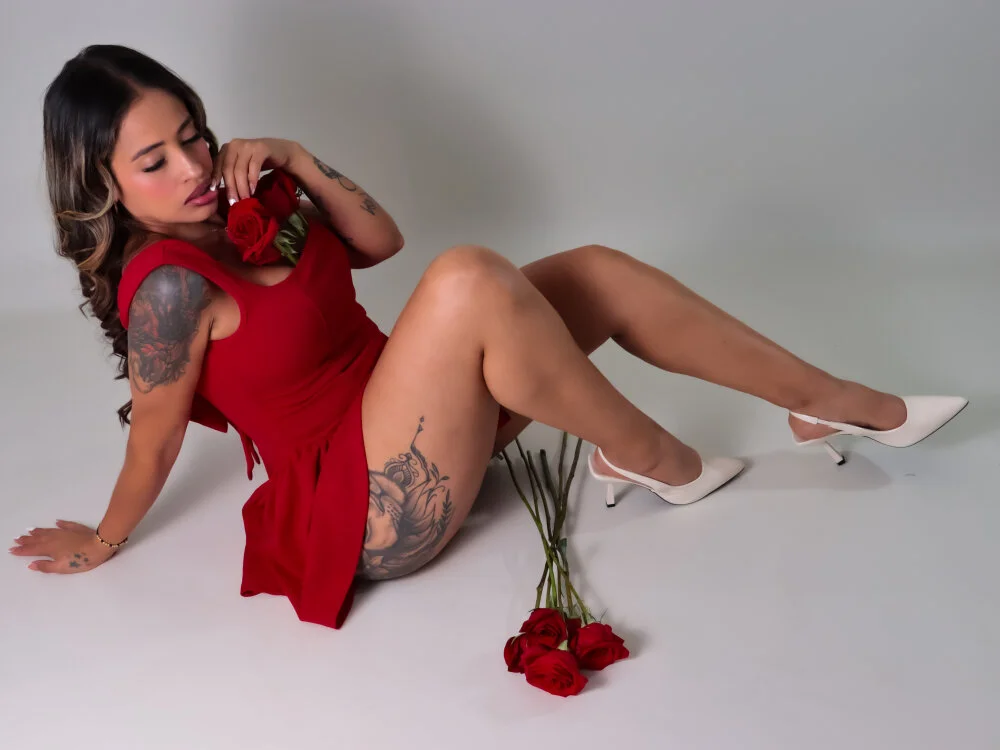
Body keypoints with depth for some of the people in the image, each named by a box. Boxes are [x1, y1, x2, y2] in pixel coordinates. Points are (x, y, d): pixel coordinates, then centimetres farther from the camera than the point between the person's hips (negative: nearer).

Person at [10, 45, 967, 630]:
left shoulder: (230, 206, 4)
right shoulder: (170, 285, -22)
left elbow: (380, 238, 6)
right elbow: (153, 442, -9)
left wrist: (295, 160, -8)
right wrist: (102, 544, 4)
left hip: (399, 420, 9)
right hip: (369, 511, -9)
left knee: (598, 270, 0)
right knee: (468, 279, -33)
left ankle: (828, 399, 10)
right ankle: (646, 458, -9)